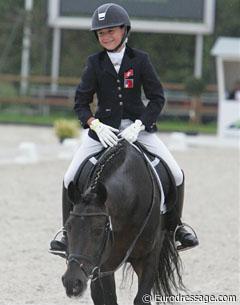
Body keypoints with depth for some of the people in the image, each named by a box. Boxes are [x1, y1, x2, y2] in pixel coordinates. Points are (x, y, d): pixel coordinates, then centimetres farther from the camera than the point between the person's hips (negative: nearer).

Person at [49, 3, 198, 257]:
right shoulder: (95, 63, -1)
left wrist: (138, 126, -18)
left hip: (138, 126, 0)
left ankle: (175, 225, 11)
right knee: (71, 178, -11)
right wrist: (96, 126, -20)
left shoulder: (140, 60, -3)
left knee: (175, 174, -10)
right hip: (104, 127, 0)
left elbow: (157, 98, -4)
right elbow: (81, 102, -2)